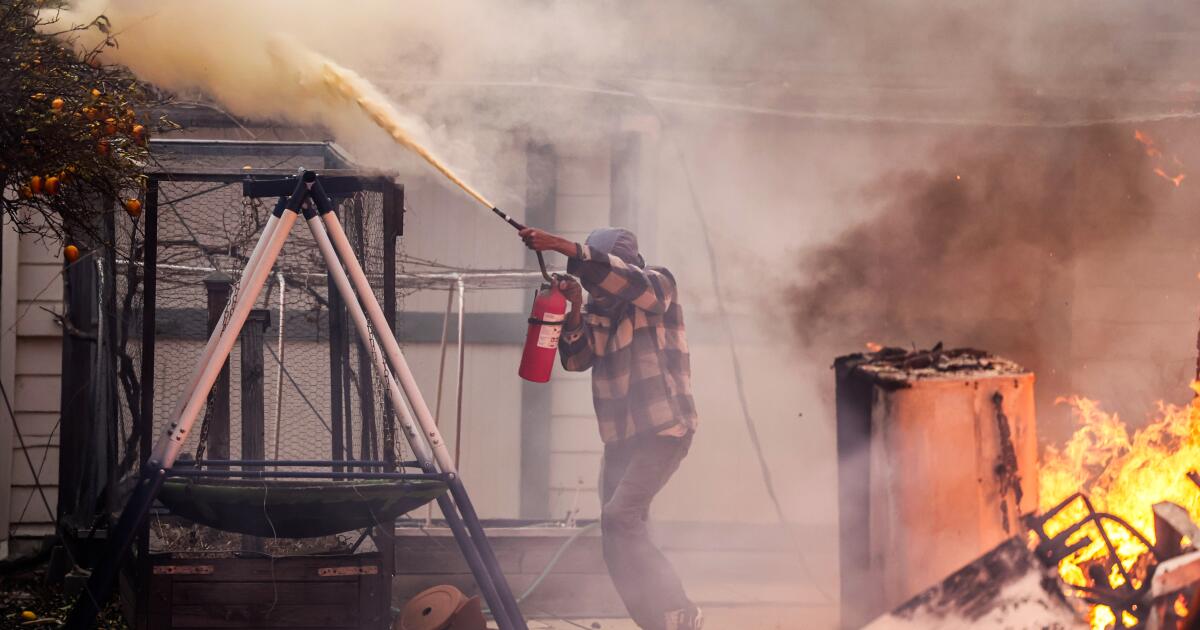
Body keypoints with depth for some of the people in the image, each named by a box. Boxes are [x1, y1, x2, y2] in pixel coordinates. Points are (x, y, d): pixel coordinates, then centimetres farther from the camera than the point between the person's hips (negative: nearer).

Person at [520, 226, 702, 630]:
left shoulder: (657, 285, -6)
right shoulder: (598, 307, 13)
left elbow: (625, 279, -28)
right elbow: (576, 359, 6)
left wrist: (564, 247, -37)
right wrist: (575, 311, -10)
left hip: (663, 430, -8)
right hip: (621, 437, 8)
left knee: (620, 517, -22)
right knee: (623, 539, 7)